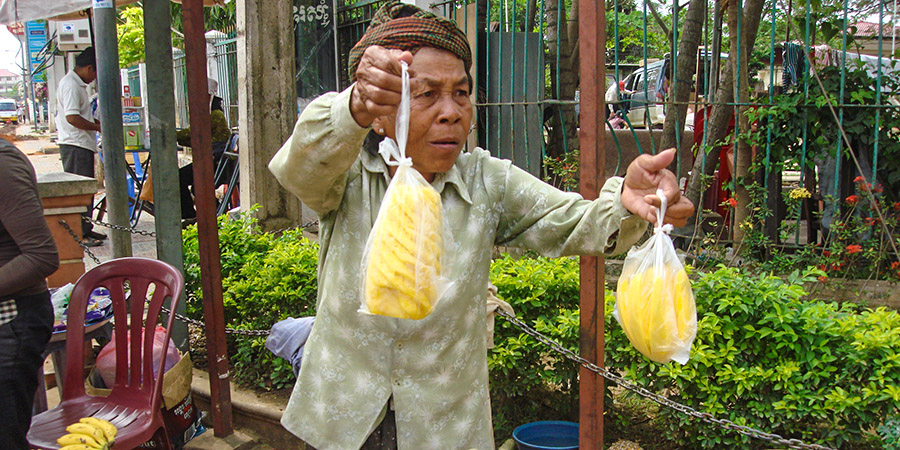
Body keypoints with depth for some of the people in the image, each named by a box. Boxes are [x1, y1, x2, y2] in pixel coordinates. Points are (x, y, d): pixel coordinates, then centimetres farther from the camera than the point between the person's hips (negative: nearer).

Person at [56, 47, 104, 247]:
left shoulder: (78, 85, 18)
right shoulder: (71, 85, -15)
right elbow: (72, 118, -23)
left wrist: (99, 123, 16)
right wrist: (98, 127, -15)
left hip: (83, 145, 11)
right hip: (75, 145, -11)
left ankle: (86, 229, 22)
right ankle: (78, 233, -6)